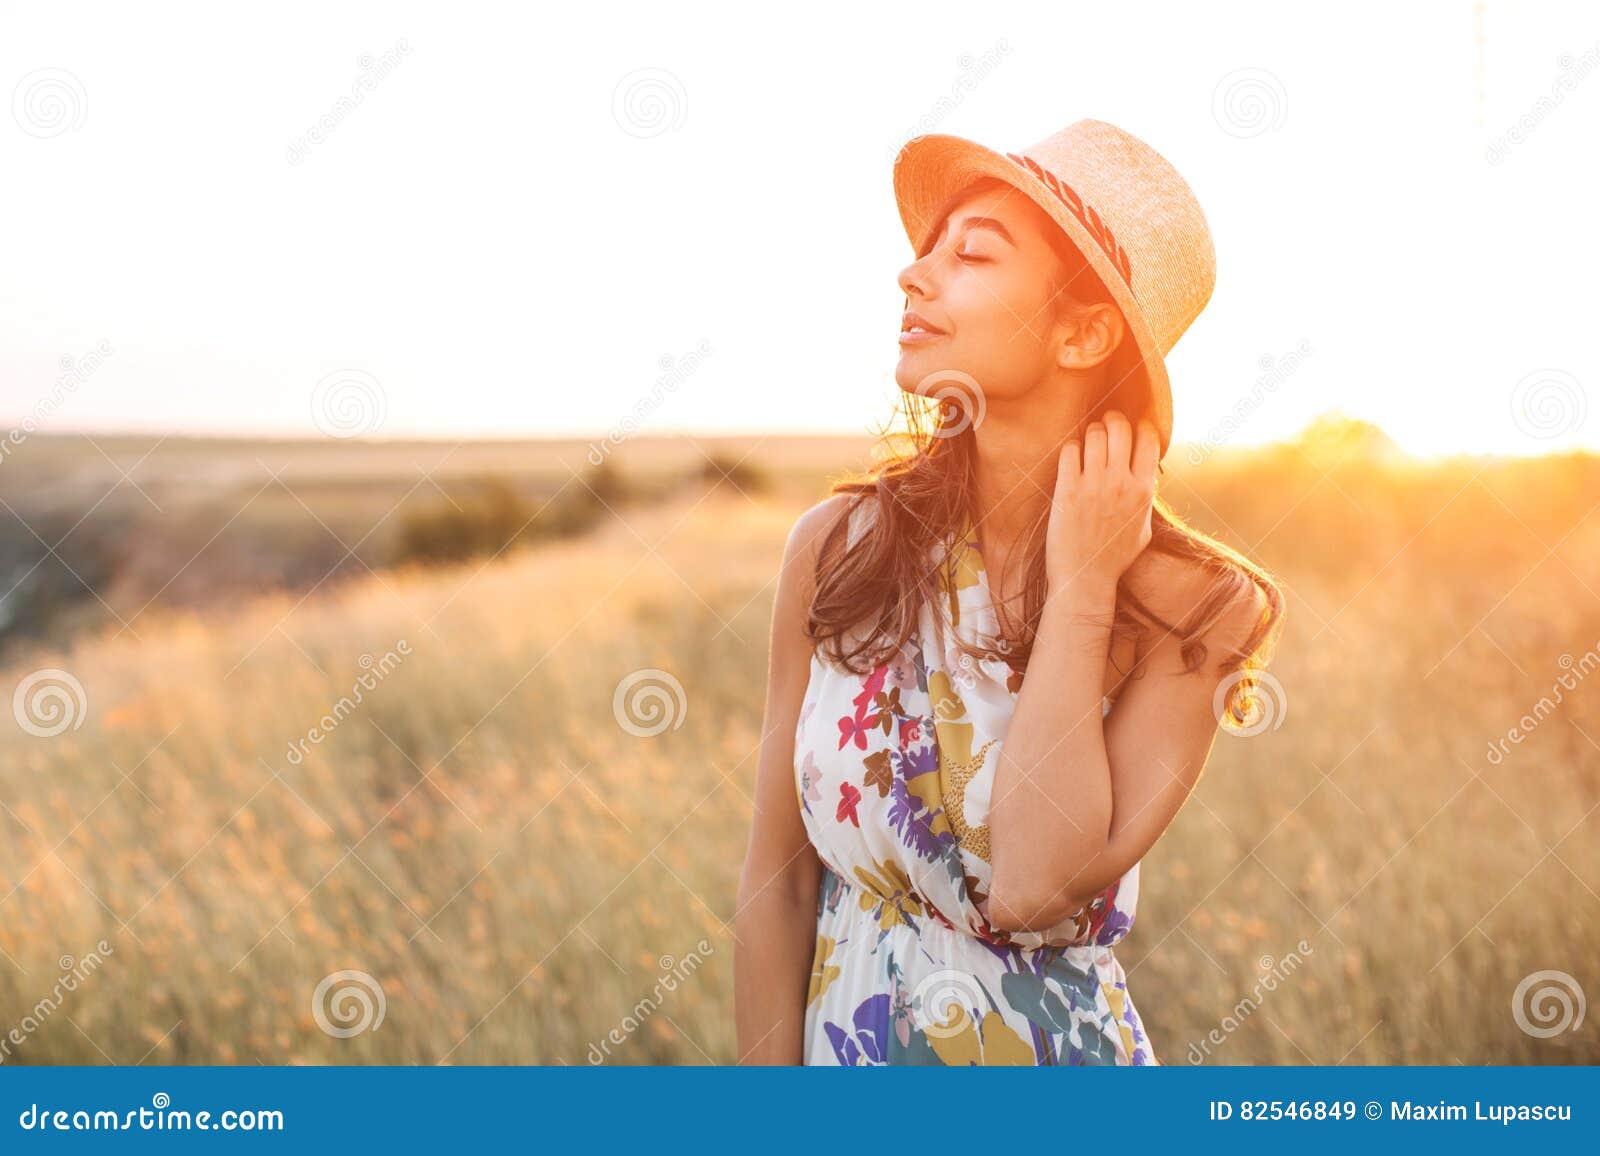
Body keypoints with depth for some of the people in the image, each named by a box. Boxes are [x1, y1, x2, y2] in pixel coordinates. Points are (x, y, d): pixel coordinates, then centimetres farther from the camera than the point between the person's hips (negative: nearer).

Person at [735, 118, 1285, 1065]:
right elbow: (778, 882, -5)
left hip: (1056, 1049, -1)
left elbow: (1034, 887, -26)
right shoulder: (837, 548, -9)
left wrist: (1081, 589, -21)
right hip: (841, 1048, 2)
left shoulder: (1182, 608, -13)